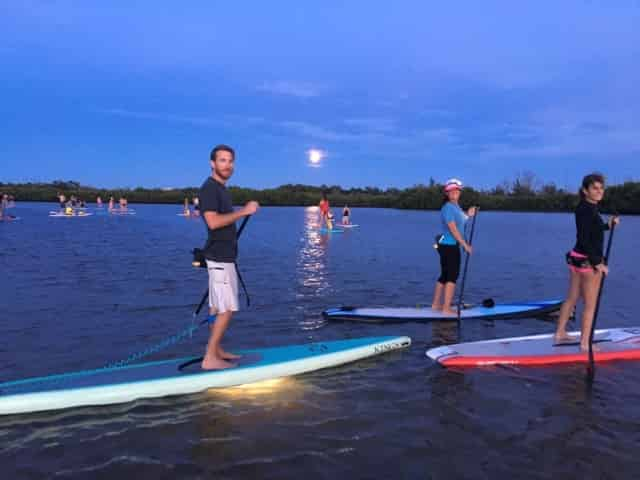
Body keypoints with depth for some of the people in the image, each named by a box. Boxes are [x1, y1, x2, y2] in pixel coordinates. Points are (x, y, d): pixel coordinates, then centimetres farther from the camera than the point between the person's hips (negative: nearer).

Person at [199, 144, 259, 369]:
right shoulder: (209, 188, -14)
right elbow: (213, 222, -25)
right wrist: (243, 211, -20)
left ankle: (215, 351, 21)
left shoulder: (220, 189, 17)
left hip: (223, 256, 10)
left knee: (217, 306, 13)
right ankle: (210, 358, -3)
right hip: (220, 257, -10)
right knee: (226, 308, -8)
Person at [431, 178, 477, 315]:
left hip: (452, 246, 10)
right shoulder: (448, 207, -15)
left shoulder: (456, 206, 14)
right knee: (452, 275, -7)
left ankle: (436, 304, 25)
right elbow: (453, 229, -20)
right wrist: (465, 245, -19)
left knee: (445, 275, 15)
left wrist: (468, 215, 11)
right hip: (448, 246, -10)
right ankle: (446, 308, -4)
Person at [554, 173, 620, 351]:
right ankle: (585, 343, 13)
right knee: (590, 305, 3)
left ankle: (560, 333, 29)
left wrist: (607, 225, 12)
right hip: (588, 261, -9)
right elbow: (584, 240, -24)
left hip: (576, 258, 9)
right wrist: (598, 263, -19)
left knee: (571, 299, 18)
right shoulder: (588, 210, -20)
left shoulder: (584, 208, 9)